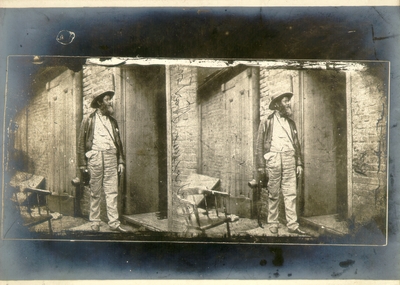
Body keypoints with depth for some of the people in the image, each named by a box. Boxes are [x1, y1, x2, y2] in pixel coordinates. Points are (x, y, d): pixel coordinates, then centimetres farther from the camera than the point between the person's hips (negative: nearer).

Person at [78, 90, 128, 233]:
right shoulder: (89, 120, 7)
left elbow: (118, 142, 18)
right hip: (95, 156, -3)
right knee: (95, 192, 4)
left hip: (111, 157, 3)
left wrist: (121, 161, 10)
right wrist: (83, 163, -3)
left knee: (112, 191, -2)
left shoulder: (113, 121, 19)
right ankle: (95, 222, 14)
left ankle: (114, 222, 2)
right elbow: (81, 143, 4)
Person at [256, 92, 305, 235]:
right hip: (273, 160, -3)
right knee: (273, 194, 2)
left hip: (289, 160, 3)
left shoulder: (291, 123, 19)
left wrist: (299, 163, 11)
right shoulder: (267, 122, 5)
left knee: (291, 193, 0)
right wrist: (261, 166, -6)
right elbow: (260, 145, 1)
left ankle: (292, 224, 6)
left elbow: (296, 144, 20)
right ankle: (273, 224, 12)